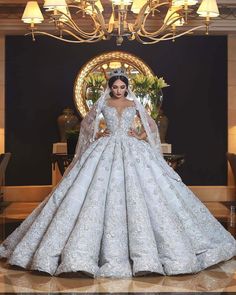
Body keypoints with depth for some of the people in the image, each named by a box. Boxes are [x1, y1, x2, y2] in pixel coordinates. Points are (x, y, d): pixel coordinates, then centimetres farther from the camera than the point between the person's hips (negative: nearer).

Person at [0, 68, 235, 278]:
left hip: (132, 151, 1)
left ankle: (142, 250, 0)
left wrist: (140, 136, 0)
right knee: (100, 195, -10)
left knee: (135, 193, -8)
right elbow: (87, 123, 20)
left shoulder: (134, 104, 9)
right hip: (106, 151, 0)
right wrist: (97, 135, 3)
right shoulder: (102, 104, 8)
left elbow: (150, 124, 17)